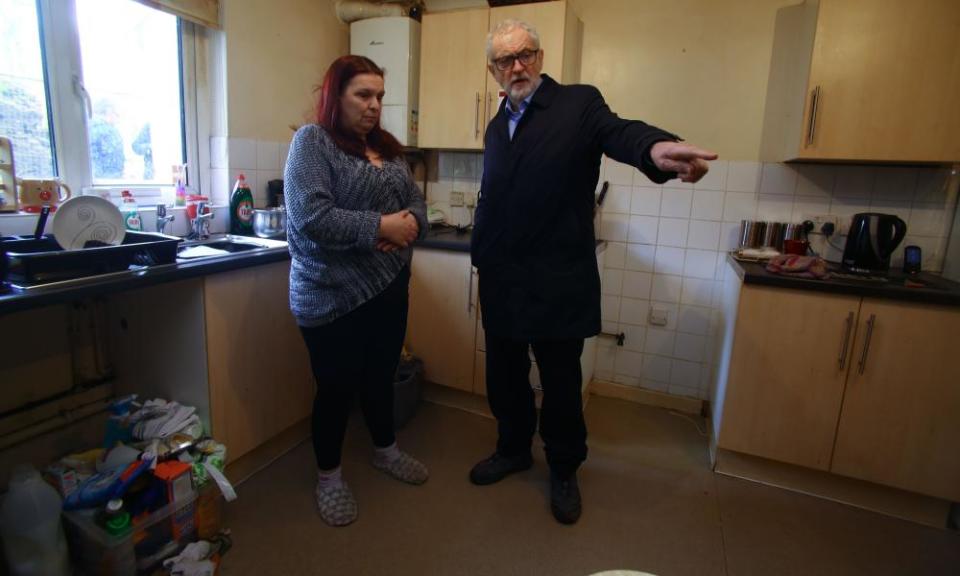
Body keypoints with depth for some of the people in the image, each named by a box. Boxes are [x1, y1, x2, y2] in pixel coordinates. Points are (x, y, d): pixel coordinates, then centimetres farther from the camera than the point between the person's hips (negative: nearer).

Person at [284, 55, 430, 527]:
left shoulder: (386, 147, 12)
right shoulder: (311, 141, -9)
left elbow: (416, 201, 11)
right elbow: (310, 217, -21)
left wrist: (409, 224, -12)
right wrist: (380, 227, -21)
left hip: (388, 287, 6)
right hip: (333, 296, -6)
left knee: (381, 375, 21)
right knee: (337, 387, 8)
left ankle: (385, 451, 44)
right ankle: (328, 476, 31)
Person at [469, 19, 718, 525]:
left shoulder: (579, 104, -3)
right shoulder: (496, 126, 13)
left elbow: (616, 131, -24)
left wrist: (656, 147, -46)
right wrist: (481, 256, 9)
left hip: (557, 283, -5)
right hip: (501, 283, 5)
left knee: (561, 385, 10)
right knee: (503, 378, 17)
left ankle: (564, 471, 36)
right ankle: (513, 450, 43)